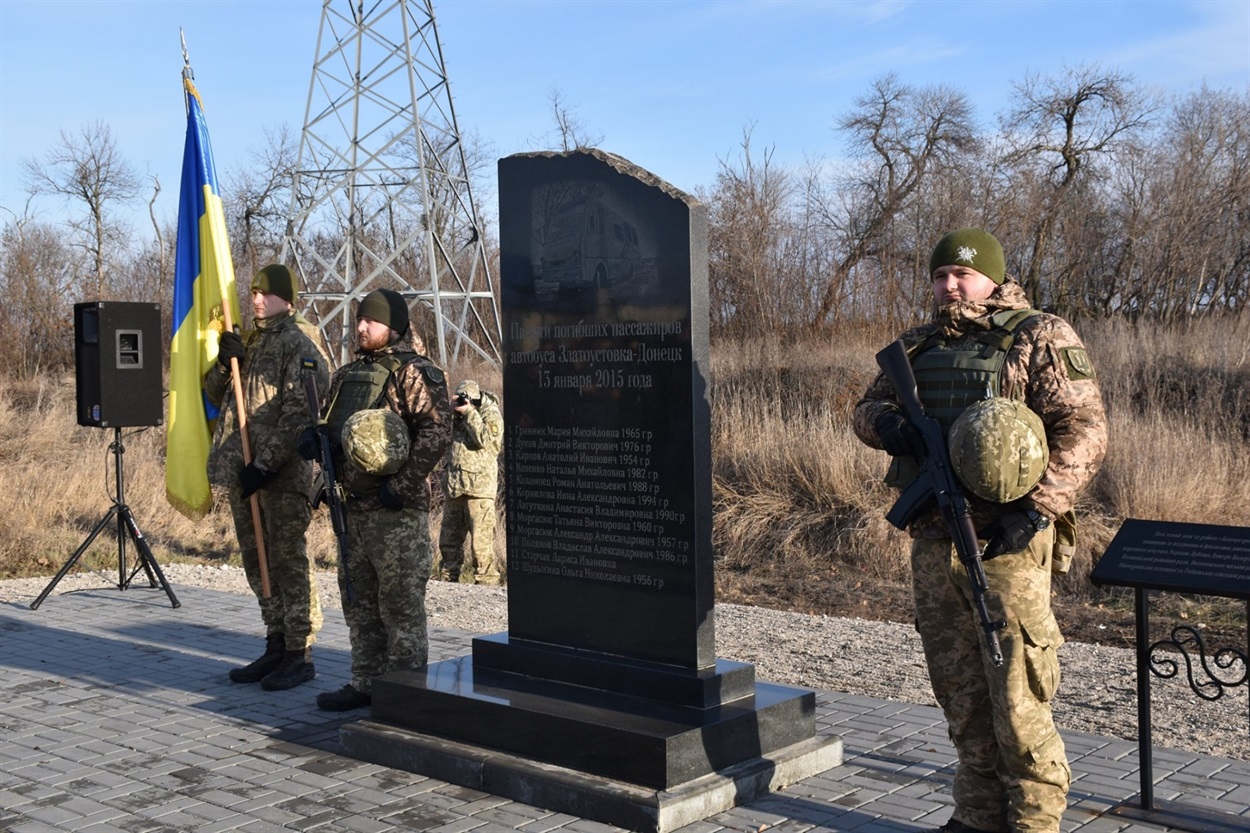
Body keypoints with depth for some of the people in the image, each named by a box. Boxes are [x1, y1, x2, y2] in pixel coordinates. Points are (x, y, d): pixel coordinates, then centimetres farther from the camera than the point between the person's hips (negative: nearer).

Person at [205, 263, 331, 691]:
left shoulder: (300, 344, -9)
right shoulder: (248, 341, 17)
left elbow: (298, 414, -17)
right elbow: (215, 395, 19)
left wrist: (266, 464, -21)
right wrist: (223, 363, -1)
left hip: (284, 475, -9)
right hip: (240, 471, 9)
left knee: (288, 561, -4)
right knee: (257, 562, 13)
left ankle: (300, 655, 4)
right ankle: (276, 647, 24)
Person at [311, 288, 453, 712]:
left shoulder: (414, 372, -10)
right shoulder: (347, 375, 16)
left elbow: (437, 433, -19)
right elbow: (334, 428, 27)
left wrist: (402, 486, -21)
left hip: (398, 509, -9)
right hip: (355, 505, 9)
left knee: (400, 602, -3)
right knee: (359, 600, 16)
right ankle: (366, 683, 27)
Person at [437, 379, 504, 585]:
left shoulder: (491, 413, -3)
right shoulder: (460, 415, 18)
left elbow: (485, 439, -17)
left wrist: (469, 412, -15)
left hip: (479, 486, -7)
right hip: (454, 486, 7)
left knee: (481, 539, -10)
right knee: (449, 537, 14)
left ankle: (486, 581, -6)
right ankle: (448, 578, 24)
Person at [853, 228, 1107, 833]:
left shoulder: (1040, 339, -3)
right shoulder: (918, 347, 16)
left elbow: (1084, 432, -10)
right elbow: (867, 406, 21)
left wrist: (1037, 508, -20)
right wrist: (888, 423, -4)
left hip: (1006, 541, -6)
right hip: (933, 544, 6)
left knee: (1017, 696, -3)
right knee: (958, 690, 13)